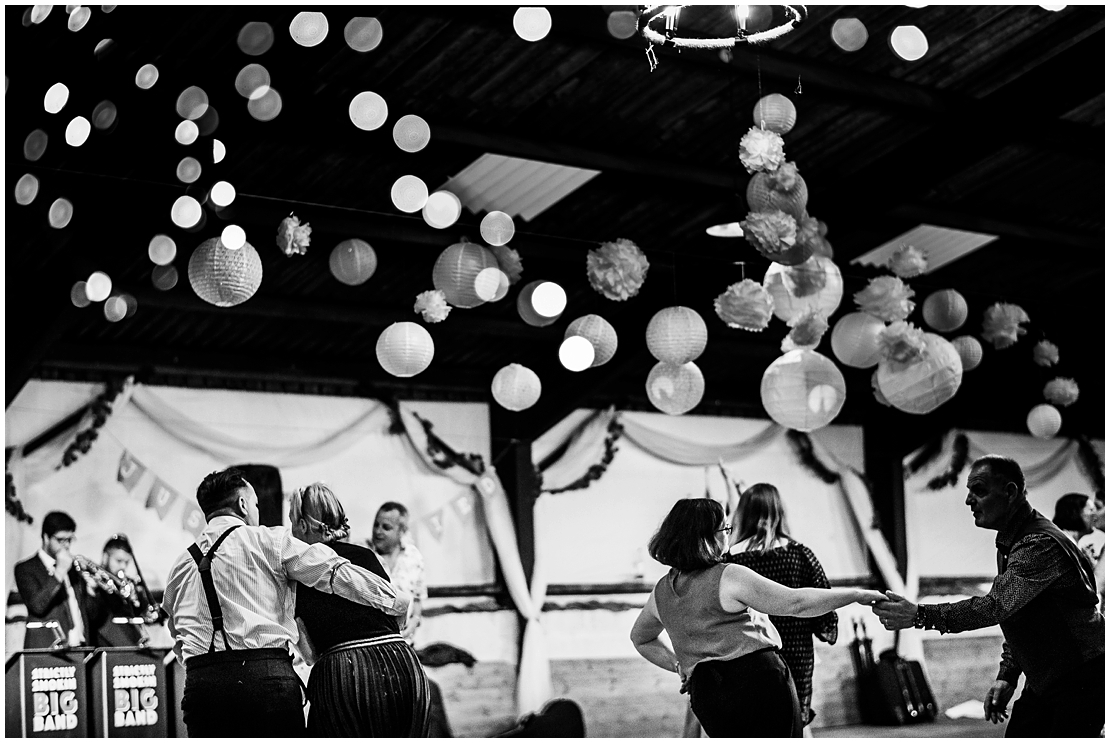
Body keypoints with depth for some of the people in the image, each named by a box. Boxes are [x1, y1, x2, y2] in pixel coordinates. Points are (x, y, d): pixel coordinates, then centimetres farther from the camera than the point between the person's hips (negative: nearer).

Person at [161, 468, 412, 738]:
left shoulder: (180, 566, 19)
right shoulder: (268, 541, 4)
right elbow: (334, 572, -1)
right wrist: (395, 600, 6)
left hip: (200, 684, 4)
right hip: (267, 677, -4)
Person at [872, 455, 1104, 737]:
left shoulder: (1042, 544, -24)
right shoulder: (1010, 543, 9)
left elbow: (996, 606, -34)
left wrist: (920, 615, -37)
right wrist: (1007, 676, 9)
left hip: (1081, 680, -9)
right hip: (1042, 681, 9)